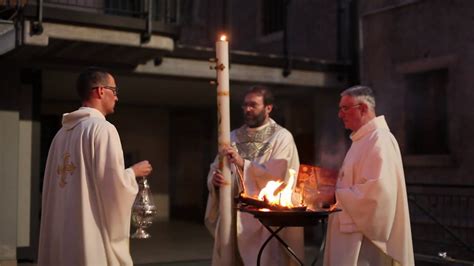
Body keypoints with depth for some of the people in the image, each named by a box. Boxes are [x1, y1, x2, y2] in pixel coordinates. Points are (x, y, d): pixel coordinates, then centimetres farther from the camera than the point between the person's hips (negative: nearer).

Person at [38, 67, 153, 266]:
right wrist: (133, 172, 3)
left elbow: (52, 186, 17)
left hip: (61, 235, 8)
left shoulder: (62, 132, 11)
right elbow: (114, 185, -17)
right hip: (93, 236, -8)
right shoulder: (102, 128, -12)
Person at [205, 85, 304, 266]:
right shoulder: (233, 137, 13)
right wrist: (214, 179, -11)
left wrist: (243, 164, -19)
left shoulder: (282, 137, -2)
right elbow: (215, 169, 12)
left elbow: (277, 176, -14)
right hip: (233, 215, 5)